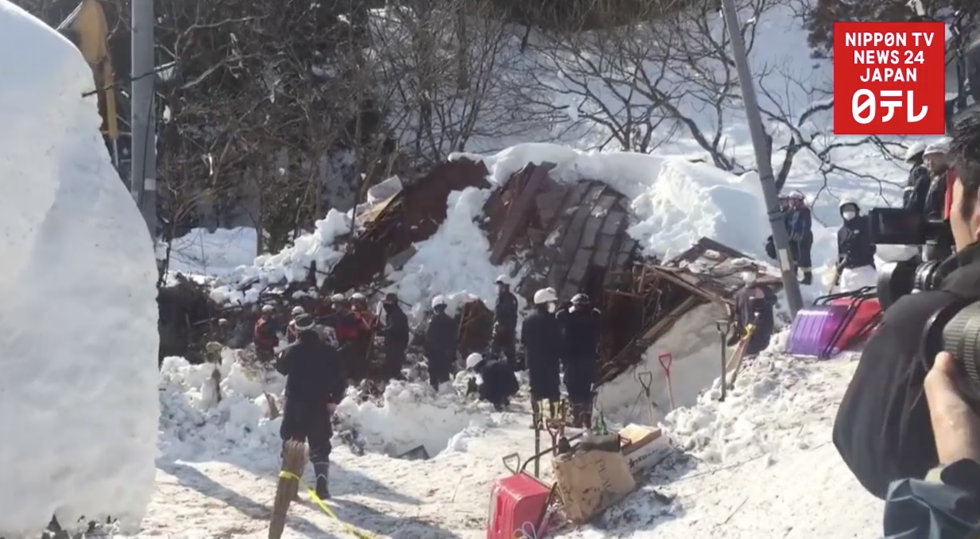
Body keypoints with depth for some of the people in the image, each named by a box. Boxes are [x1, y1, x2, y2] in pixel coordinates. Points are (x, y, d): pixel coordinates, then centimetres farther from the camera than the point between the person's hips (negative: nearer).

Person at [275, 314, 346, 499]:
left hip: (295, 404, -1)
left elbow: (281, 368, 13)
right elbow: (340, 378, -6)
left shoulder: (292, 351, -7)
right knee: (320, 445, 7)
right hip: (320, 405, 1)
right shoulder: (328, 351, -5)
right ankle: (322, 484, -8)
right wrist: (334, 400, 2)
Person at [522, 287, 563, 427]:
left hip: (533, 361, 5)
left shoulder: (528, 320, 5)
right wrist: (561, 357, -2)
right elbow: (558, 342, -13)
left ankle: (537, 418, 7)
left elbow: (524, 341, 10)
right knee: (553, 390, 3)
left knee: (536, 390, 9)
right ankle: (554, 418, 2)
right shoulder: (551, 320, -15)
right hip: (550, 361, -5)